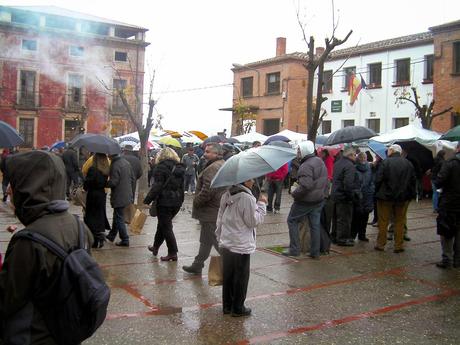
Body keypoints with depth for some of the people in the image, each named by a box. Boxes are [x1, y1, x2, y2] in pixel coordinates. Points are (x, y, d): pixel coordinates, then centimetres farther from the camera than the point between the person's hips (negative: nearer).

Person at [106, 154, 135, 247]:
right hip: (127, 196, 9)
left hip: (118, 197, -9)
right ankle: (111, 235, 35)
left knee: (119, 219, 2)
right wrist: (131, 192, 20)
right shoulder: (126, 162, 7)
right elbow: (133, 179, 12)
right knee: (117, 216, 21)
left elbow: (113, 182, -23)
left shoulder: (115, 165, -20)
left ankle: (125, 240, 6)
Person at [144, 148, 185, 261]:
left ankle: (173, 253, 1)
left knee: (166, 227, 1)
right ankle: (155, 247, 35)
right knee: (163, 224, 21)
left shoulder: (161, 167, -10)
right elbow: (182, 186, 12)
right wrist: (180, 201, 18)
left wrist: (147, 200, -14)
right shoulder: (179, 168, 10)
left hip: (164, 202, -7)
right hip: (176, 202, 7)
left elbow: (157, 186, -17)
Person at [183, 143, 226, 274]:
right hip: (219, 209, 11)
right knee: (205, 240, 20)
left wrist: (196, 201, -11)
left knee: (217, 240, -4)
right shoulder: (224, 165, 13)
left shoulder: (212, 168, -21)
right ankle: (197, 265, 32)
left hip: (211, 212, -11)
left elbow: (207, 191, -28)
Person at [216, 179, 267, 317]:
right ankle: (238, 308, 17)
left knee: (227, 277, 16)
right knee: (240, 279, 7)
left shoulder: (226, 195, 5)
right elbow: (253, 221, -14)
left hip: (225, 244, 8)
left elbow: (220, 218, 12)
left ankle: (227, 305, 27)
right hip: (241, 247, -7)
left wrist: (219, 236, 21)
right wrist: (261, 204, -7)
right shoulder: (247, 198, -20)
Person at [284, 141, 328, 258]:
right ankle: (315, 252, 19)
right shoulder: (320, 161, 7)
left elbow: (305, 186, -31)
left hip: (306, 200, -8)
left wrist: (294, 193, -18)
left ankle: (294, 249, 6)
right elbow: (324, 180, 15)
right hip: (319, 199, 9)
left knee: (292, 220, 6)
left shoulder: (306, 166, -23)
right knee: (315, 225, 13)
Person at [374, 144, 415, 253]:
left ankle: (381, 244, 12)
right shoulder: (408, 164, 4)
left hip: (386, 196, -3)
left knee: (383, 221, 7)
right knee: (400, 222, 10)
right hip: (403, 198, 3)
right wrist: (411, 195, 14)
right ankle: (399, 245, 12)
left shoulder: (386, 162, -10)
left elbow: (378, 179, -13)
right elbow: (413, 181, 7)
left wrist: (377, 193, -1)